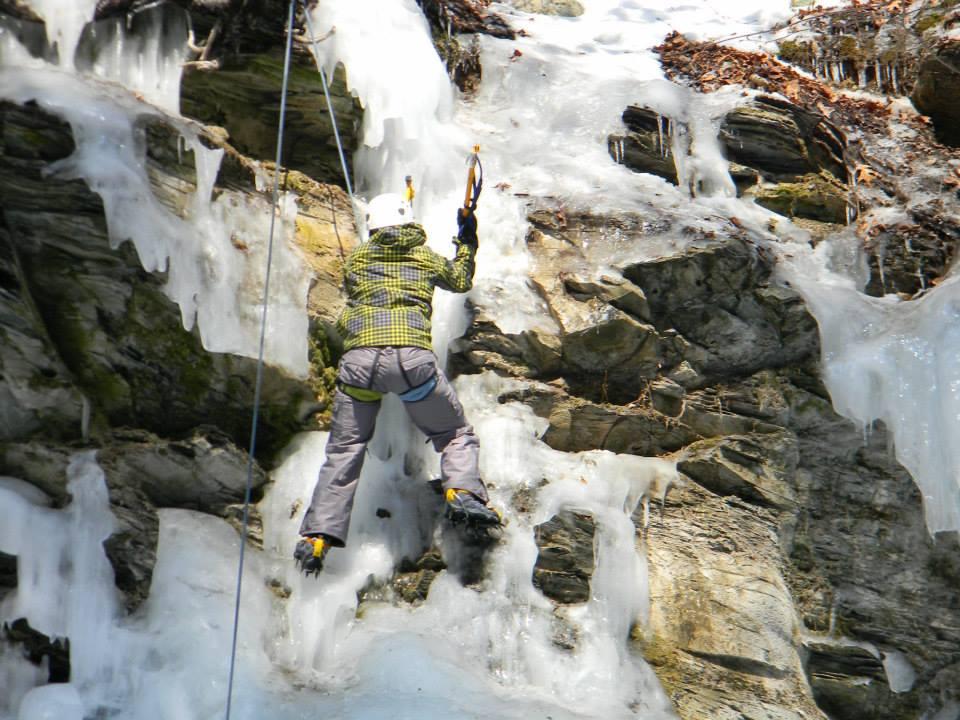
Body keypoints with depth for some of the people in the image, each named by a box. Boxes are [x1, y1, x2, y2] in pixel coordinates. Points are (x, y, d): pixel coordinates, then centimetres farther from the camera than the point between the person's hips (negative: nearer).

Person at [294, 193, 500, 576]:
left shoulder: (356, 260, 21)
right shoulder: (425, 257, 20)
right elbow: (461, 280, 39)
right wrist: (467, 241, 55)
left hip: (359, 358, 1)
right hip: (412, 356, -1)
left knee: (343, 451, 12)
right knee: (456, 435, 16)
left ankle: (319, 534, 2)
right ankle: (462, 491, -11)